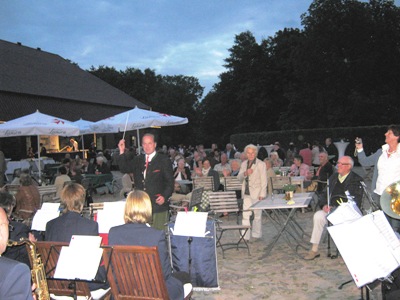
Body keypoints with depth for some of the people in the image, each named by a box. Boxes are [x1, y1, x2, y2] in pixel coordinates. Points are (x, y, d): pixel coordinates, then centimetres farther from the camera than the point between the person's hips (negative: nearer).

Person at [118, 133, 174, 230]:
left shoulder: (164, 160, -1)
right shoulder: (138, 159, 15)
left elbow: (170, 182, -3)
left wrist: (165, 196, -18)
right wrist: (122, 151, 2)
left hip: (158, 204, -4)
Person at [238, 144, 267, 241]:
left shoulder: (261, 164, -3)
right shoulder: (244, 164, 12)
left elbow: (264, 181, -5)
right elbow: (239, 178, 10)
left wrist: (262, 194, -12)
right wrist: (245, 173, -12)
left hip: (256, 193, -4)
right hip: (246, 193, 4)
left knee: (257, 215, 5)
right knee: (245, 215, 2)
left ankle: (256, 235, 18)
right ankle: (245, 236, 8)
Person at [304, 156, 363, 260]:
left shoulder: (356, 180, 1)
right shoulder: (333, 178, 20)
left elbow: (356, 202, -8)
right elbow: (324, 194, 20)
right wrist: (324, 205, -3)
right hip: (331, 209, 5)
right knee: (318, 216, -25)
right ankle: (314, 250, -18)